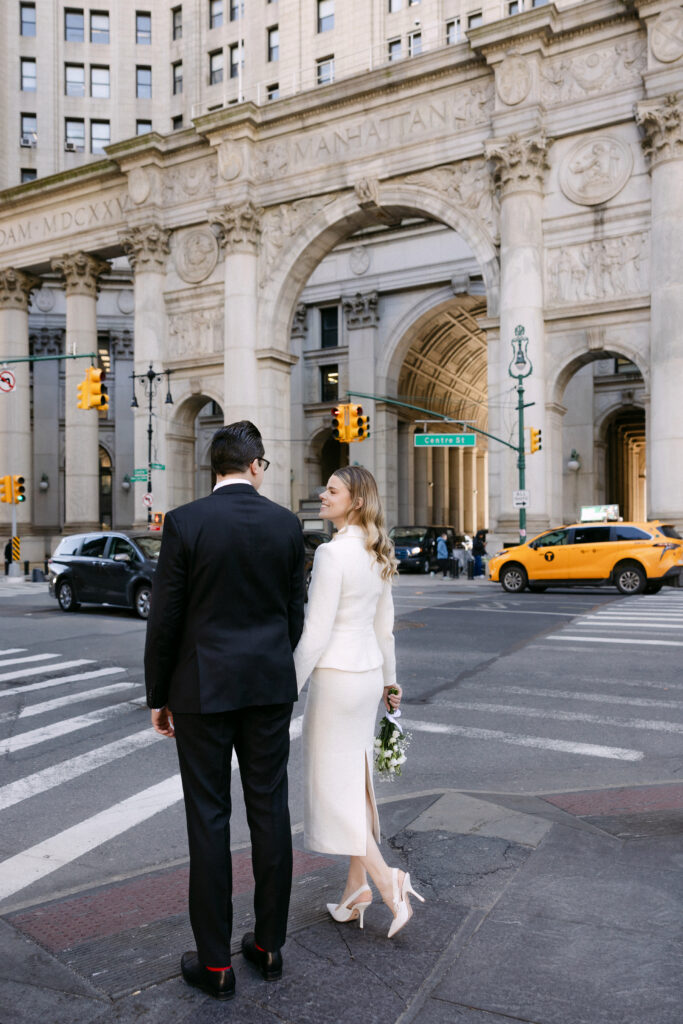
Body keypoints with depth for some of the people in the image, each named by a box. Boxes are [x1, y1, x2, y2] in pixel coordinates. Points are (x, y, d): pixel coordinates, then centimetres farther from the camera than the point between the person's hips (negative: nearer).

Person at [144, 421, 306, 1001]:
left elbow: (165, 619, -8)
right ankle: (270, 945, 27)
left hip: (203, 690, -3)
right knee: (270, 812, 13)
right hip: (271, 688, 3)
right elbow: (295, 612, 6)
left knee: (208, 819, 6)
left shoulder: (185, 523, -10)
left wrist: (159, 696, 4)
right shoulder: (287, 524, -1)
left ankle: (215, 964, 18)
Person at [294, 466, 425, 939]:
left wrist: (290, 687, -13)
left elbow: (316, 631, -20)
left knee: (333, 787, 3)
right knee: (355, 780, 16)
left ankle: (388, 881, 1)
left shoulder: (333, 552, -19)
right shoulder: (378, 554, 7)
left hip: (336, 676, -9)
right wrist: (390, 680, 22)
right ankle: (357, 886, 26)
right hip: (369, 671, 9)